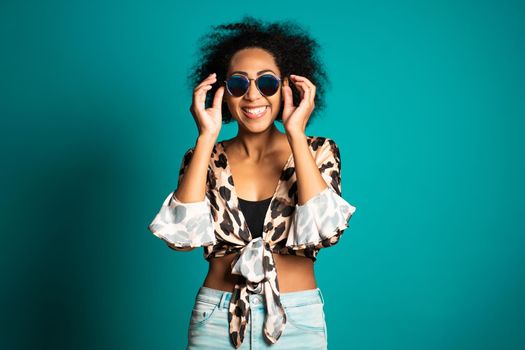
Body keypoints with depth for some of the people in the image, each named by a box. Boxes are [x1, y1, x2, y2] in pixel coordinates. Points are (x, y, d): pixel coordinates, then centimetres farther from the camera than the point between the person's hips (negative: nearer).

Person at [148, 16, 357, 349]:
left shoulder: (318, 151, -3)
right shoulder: (206, 158, -1)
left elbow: (324, 231, -19)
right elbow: (183, 235, -16)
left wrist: (296, 134, -17)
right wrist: (206, 138, -15)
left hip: (297, 322, 0)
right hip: (215, 321, 1)